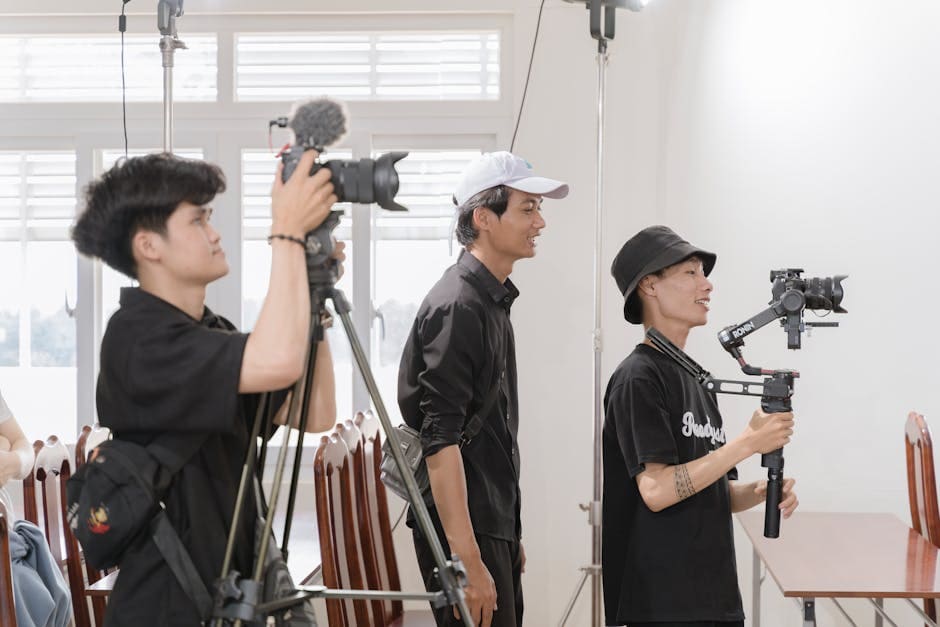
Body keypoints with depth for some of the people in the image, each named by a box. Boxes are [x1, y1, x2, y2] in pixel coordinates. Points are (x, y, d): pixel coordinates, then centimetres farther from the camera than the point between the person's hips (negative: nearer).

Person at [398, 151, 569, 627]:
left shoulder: (494, 300, 15)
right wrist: (468, 561, -25)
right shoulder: (457, 307, -15)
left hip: (494, 522, 9)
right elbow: (440, 441, -21)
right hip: (463, 530, -9)